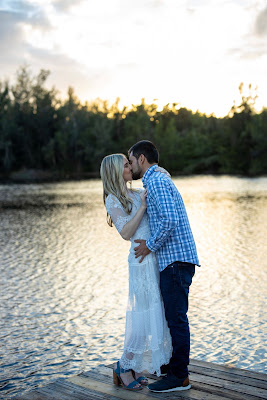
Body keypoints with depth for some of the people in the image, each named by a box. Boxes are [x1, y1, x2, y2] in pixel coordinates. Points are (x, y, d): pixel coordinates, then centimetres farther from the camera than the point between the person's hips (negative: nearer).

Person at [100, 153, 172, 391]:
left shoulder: (137, 194, 15)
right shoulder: (113, 200, -6)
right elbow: (126, 233, -16)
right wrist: (142, 206, -16)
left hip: (157, 258, 8)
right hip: (143, 260, -8)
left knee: (155, 314, 11)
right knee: (146, 315, -4)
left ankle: (135, 367, 22)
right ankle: (124, 367, 11)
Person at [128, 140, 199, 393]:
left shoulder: (156, 180, -12)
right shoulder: (159, 178, 21)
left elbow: (169, 220, -23)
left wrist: (150, 245, -12)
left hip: (175, 260, -11)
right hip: (172, 259, 11)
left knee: (176, 317, -5)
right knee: (172, 315, 17)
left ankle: (179, 377, 2)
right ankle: (174, 365, 28)